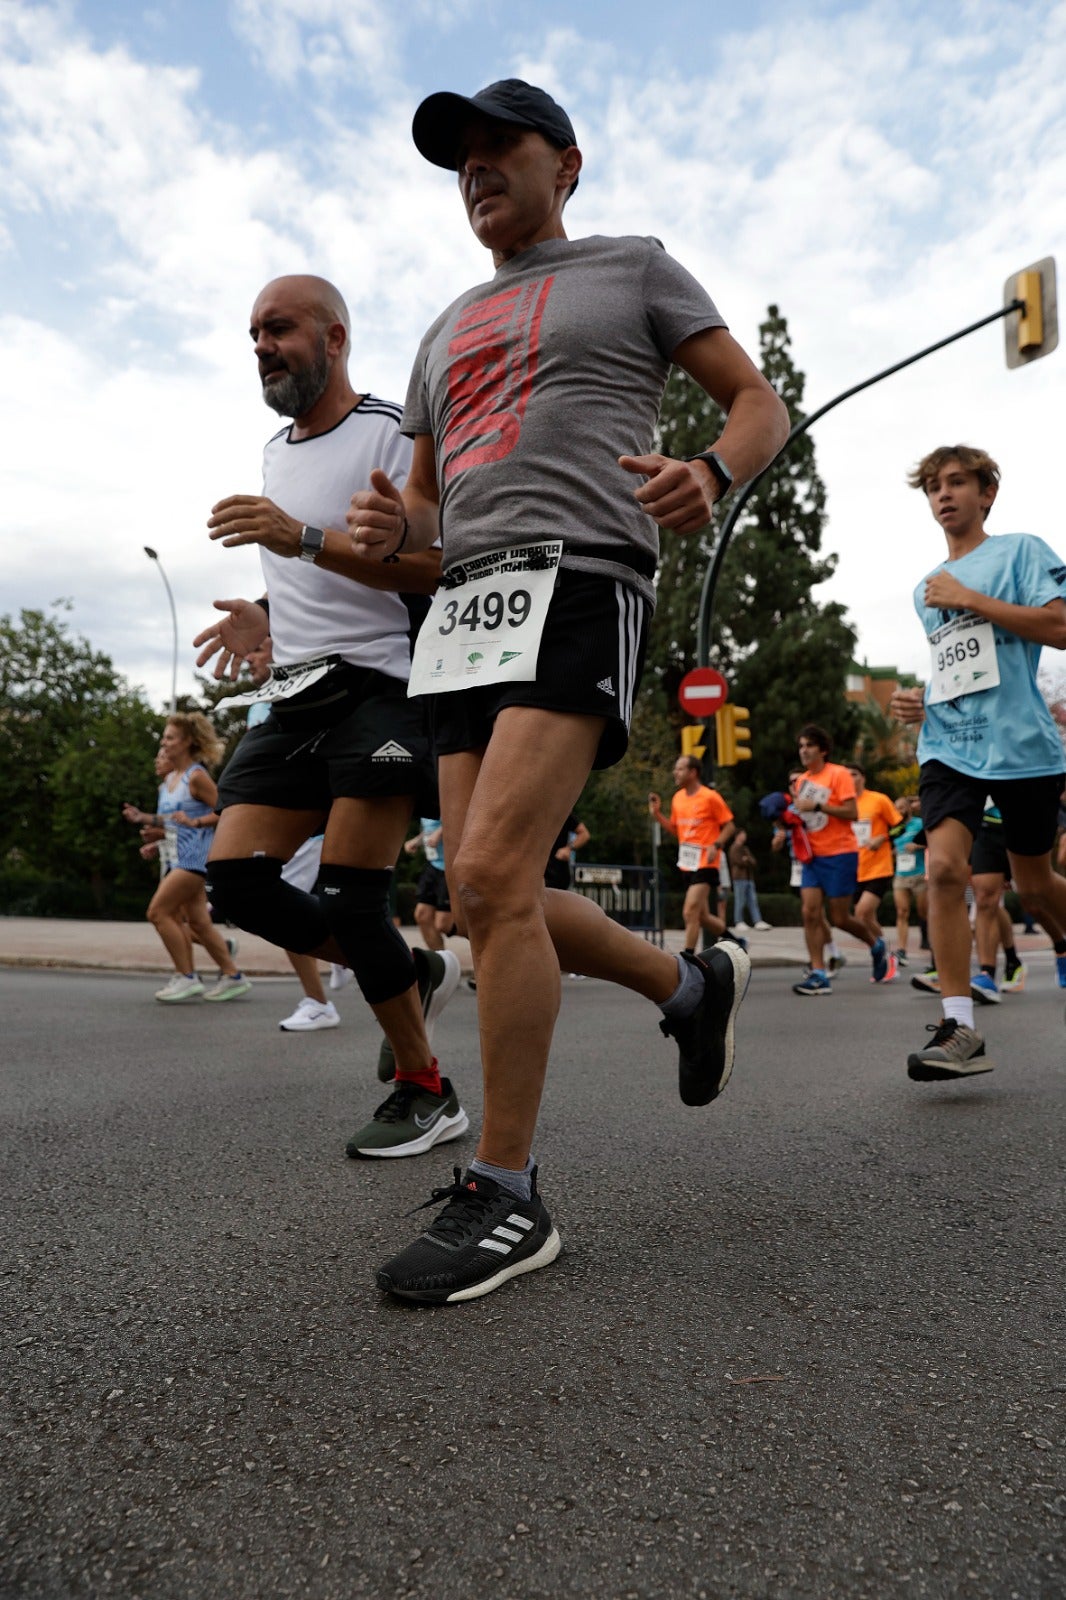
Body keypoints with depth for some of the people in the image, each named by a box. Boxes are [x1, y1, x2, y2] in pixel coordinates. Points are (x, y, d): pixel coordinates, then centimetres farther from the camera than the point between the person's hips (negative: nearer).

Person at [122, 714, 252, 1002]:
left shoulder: (196, 776, -10)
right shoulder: (168, 779, 15)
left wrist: (195, 821, -21)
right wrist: (143, 818, 7)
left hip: (194, 857, -9)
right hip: (175, 859, 9)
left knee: (158, 911, -12)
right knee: (198, 923, 9)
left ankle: (186, 977, -5)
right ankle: (232, 976, 18)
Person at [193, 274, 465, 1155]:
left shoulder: (391, 433, -4)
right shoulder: (274, 454, 23)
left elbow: (438, 566, -16)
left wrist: (303, 537, -23)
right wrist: (266, 618, 13)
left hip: (380, 686, -8)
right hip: (297, 692, 8)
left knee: (348, 896, -13)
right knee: (235, 877, -1)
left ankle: (427, 1093, 7)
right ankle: (413, 973, 17)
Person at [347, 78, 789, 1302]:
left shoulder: (633, 270, 16)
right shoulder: (446, 335, 29)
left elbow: (761, 405, 10)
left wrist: (711, 472, -14)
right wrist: (388, 527, 3)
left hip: (578, 583, -7)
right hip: (463, 606, 7)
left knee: (491, 875, -22)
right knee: (492, 899, 0)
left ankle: (504, 1195, -10)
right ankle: (693, 985, 23)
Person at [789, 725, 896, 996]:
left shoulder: (839, 774, -7)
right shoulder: (801, 780, 12)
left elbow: (852, 812, -15)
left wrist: (817, 805, -21)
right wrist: (794, 806, 3)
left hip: (839, 854, -6)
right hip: (813, 856, 6)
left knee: (839, 918, 1)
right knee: (810, 912, -8)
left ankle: (876, 945, 30)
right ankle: (818, 974, -8)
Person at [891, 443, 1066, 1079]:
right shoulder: (928, 587, 20)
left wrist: (968, 598, -12)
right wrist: (921, 701, 9)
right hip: (949, 745, 4)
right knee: (944, 865, -18)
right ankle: (960, 1029, -15)